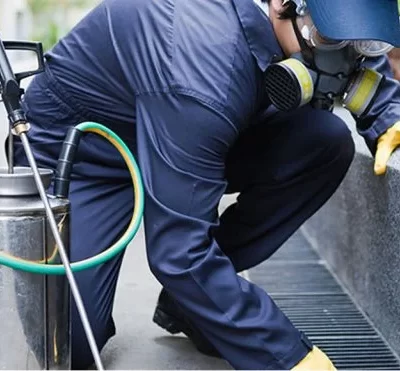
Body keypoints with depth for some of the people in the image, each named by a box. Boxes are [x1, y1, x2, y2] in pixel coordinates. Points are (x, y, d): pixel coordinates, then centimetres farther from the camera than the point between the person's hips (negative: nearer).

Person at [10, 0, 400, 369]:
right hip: (80, 156, -6)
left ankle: (194, 296, -2)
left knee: (326, 143, -16)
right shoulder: (204, 72, -39)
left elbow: (366, 61, 8)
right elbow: (177, 249, -38)